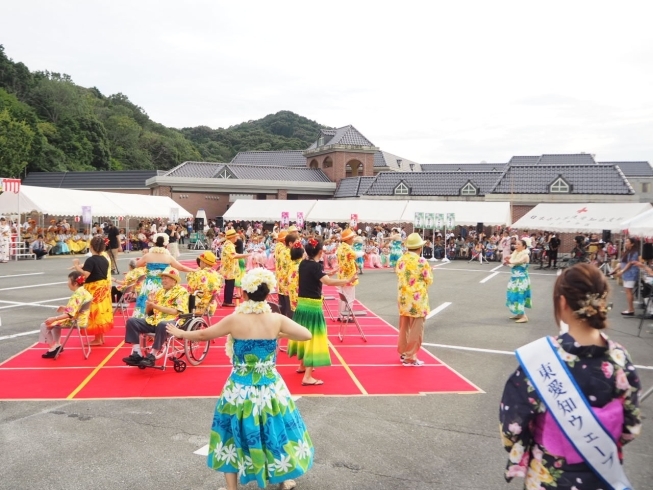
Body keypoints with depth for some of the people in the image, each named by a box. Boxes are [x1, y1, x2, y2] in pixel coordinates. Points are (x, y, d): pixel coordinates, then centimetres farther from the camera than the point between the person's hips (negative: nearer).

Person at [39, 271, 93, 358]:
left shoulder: (76, 295, -24)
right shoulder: (85, 292, 4)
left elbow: (70, 315, -28)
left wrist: (53, 318, -26)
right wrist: (66, 308, 17)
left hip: (74, 322, -10)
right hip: (81, 320, 10)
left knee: (45, 325, -1)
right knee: (56, 322, 33)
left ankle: (53, 349, 6)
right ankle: (57, 345, 29)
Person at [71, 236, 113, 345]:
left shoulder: (90, 260, -17)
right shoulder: (105, 259, 7)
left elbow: (85, 274, -25)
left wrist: (76, 266, -12)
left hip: (94, 289, -8)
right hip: (104, 287, 8)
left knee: (95, 313, -1)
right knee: (102, 311, 13)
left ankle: (97, 339, 5)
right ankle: (101, 337, 20)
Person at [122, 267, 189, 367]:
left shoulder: (181, 291, -1)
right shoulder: (160, 291, 20)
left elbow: (175, 311, -14)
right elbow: (149, 312, 22)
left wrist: (155, 306, -13)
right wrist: (149, 304, -2)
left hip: (173, 322, -7)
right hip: (155, 320, 7)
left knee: (162, 324, -41)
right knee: (131, 321, -9)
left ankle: (152, 356, -29)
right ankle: (137, 354, -17)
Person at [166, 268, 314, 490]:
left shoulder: (234, 319, -15)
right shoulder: (276, 319, -12)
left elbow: (203, 335, -1)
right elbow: (307, 335, -1)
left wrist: (179, 333, 17)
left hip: (240, 389, -1)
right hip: (270, 388, 2)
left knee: (234, 435, 17)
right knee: (276, 432, 21)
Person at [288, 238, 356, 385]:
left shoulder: (303, 263, 5)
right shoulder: (315, 266, -18)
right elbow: (328, 281, -34)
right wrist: (347, 280, -37)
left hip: (302, 303, 9)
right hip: (312, 306, -9)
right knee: (312, 337, -6)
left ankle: (302, 365, 41)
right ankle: (307, 377, -8)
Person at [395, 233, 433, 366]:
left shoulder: (401, 260, 2)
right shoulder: (421, 261, -14)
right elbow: (429, 280, -6)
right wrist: (429, 271, 12)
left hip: (403, 298, 6)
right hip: (417, 299, -6)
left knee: (404, 328, 16)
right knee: (415, 330, 2)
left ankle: (403, 353, 27)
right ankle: (410, 357, 5)